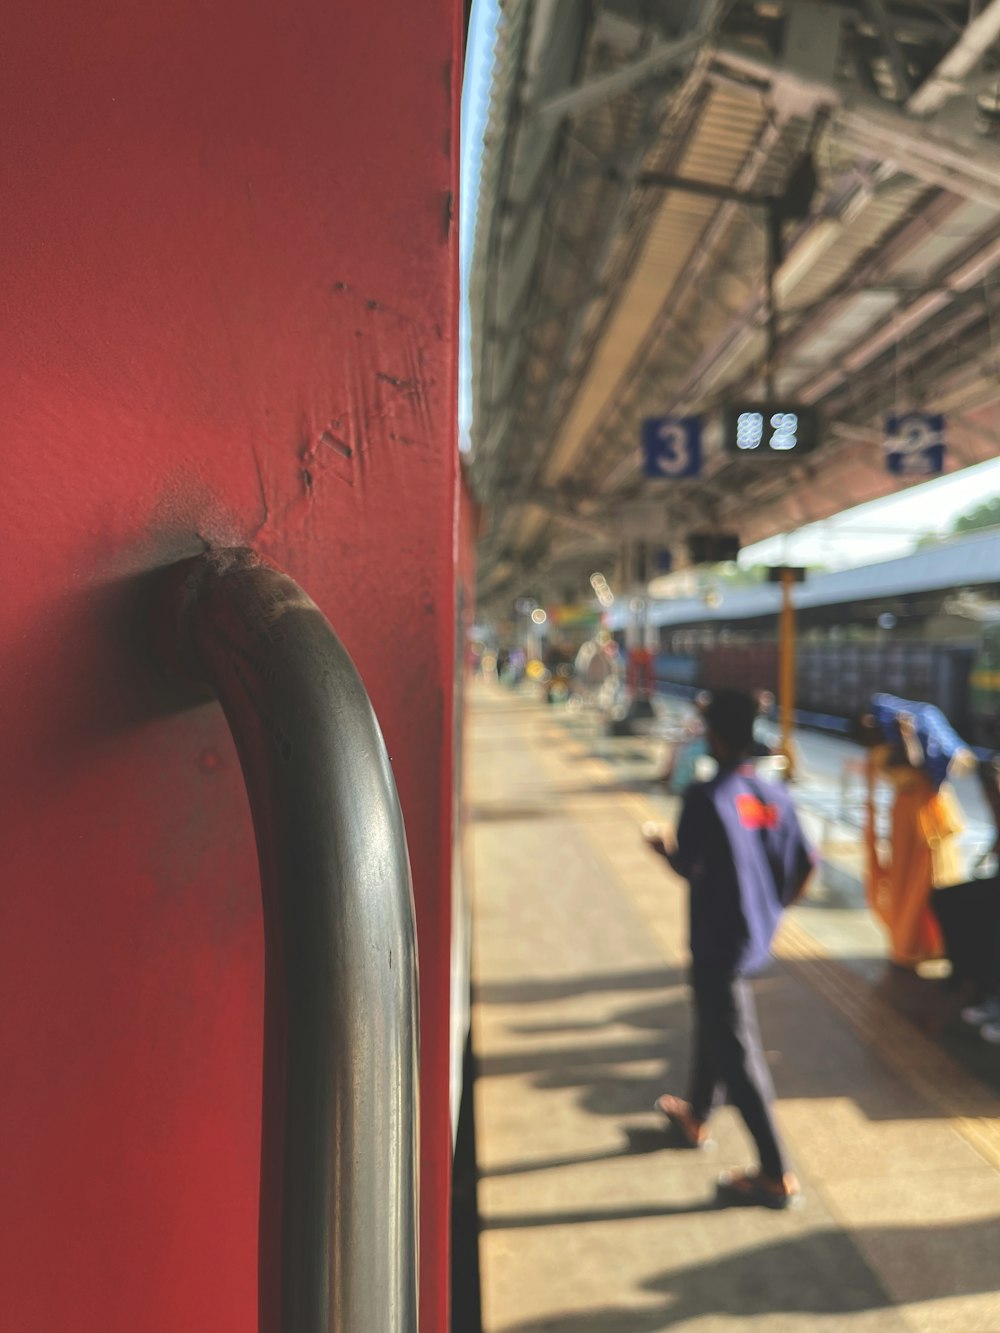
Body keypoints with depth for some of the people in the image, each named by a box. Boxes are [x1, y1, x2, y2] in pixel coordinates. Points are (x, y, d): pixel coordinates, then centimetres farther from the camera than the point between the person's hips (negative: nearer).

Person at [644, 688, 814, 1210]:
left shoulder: (704, 796, -20)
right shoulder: (774, 794, 0)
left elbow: (688, 866, -19)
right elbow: (803, 867, 2)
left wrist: (661, 843, 2)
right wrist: (772, 908, 16)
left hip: (718, 942, -8)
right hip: (756, 937, 8)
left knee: (737, 1053, 2)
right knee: (712, 1027, 26)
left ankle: (776, 1176, 10)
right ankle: (696, 1117, 46)